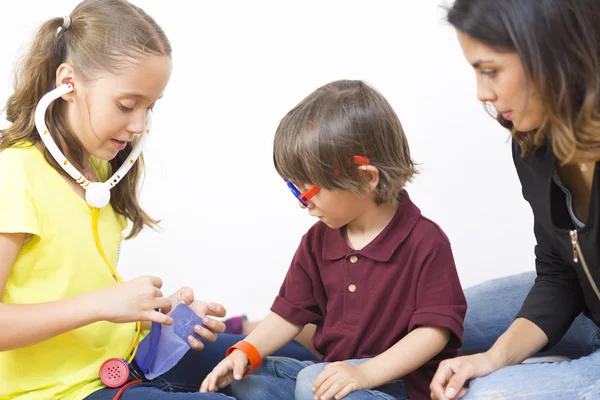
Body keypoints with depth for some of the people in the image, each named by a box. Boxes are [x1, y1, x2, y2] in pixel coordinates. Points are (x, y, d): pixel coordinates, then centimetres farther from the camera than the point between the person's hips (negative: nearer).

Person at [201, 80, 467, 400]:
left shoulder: (425, 242, -13)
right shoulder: (318, 239, 7)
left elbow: (435, 329, -18)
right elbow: (290, 312, 10)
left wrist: (366, 373, -28)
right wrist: (245, 352, -8)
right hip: (334, 372, 8)